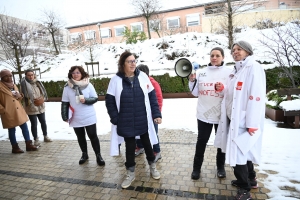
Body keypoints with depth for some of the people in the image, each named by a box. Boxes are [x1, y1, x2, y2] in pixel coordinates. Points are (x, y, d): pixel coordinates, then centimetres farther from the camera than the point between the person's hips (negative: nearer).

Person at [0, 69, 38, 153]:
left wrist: (20, 96, 2)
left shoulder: (13, 85, 14)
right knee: (11, 130, 4)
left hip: (19, 111, 7)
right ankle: (15, 147, 16)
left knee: (24, 127, 7)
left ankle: (29, 144, 15)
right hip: (9, 113, -7)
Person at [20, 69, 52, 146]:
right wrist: (32, 102, -25)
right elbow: (25, 96, -15)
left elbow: (43, 92, 6)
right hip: (31, 108, -4)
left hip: (41, 107, 5)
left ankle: (45, 136, 28)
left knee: (43, 122, 13)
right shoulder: (24, 84, -9)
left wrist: (42, 99, -12)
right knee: (34, 124, 3)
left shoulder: (38, 82, 6)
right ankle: (36, 139, 17)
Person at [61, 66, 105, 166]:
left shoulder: (88, 85, -6)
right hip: (76, 119, 2)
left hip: (89, 117, -2)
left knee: (93, 136, 4)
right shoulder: (67, 87, -3)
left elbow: (95, 98, -3)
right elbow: (65, 103, 1)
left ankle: (98, 155, 17)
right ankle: (84, 154, 35)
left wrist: (86, 100, -21)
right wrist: (65, 116, -1)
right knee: (80, 138, 16)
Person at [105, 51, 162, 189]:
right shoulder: (116, 80, -6)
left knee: (147, 143, 17)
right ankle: (130, 173, 33)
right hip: (126, 123, -1)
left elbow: (152, 96, 0)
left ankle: (152, 166, 41)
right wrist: (115, 119, -9)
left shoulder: (142, 76, -2)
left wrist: (156, 114, -5)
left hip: (143, 121, 1)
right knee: (130, 147, 13)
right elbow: (110, 101, -4)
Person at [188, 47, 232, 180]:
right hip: (204, 113, 1)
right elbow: (196, 93, 7)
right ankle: (196, 167, 23)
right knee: (201, 141, 8)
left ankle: (220, 167, 35)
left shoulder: (229, 72, -1)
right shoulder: (201, 72, 5)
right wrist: (192, 81, -8)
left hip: (222, 114, -1)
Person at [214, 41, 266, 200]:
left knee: (238, 152, -4)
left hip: (244, 120, -8)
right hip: (233, 118, 9)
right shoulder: (236, 70, 16)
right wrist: (223, 89, 2)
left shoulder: (254, 68, -12)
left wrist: (252, 124, -23)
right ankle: (250, 179, 37)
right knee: (242, 150, 18)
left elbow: (256, 97, -20)